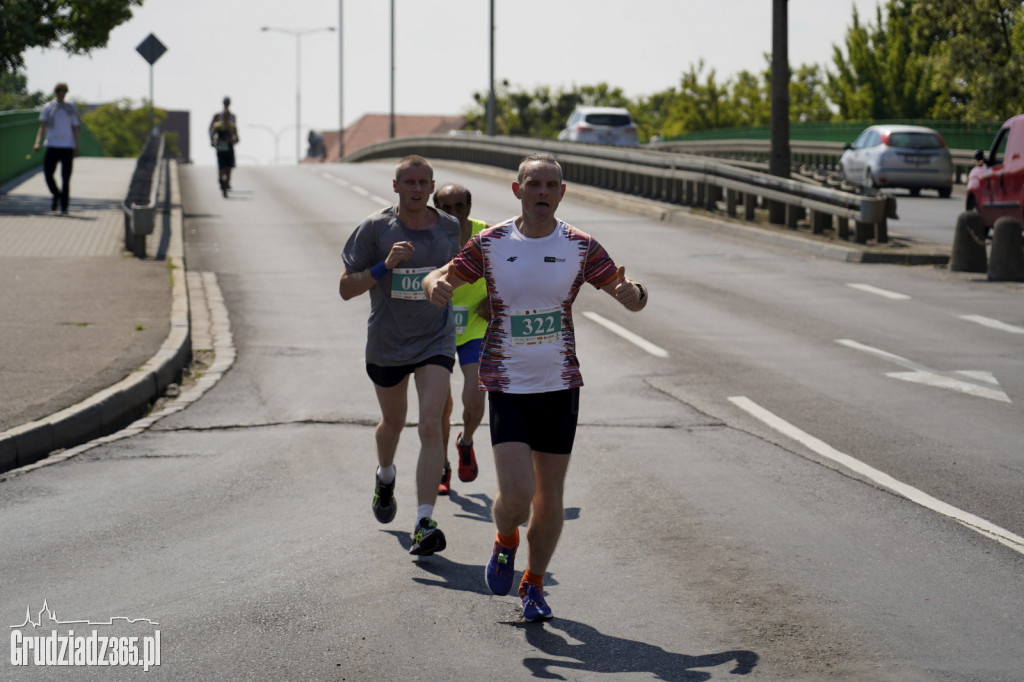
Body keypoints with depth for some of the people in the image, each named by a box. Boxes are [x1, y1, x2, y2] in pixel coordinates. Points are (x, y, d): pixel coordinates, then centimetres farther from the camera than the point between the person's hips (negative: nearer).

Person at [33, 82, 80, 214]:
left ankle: (64, 207, 2)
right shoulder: (48, 107, 8)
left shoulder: (71, 108, 11)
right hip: (52, 145, 0)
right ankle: (56, 194, 22)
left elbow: (75, 128, 12)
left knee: (66, 178, -3)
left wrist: (76, 146, 3)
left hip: (68, 146, 0)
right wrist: (38, 142, -9)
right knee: (47, 173, -7)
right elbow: (42, 126, 5)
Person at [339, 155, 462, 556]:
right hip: (387, 343, 0)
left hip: (435, 341, 0)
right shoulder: (375, 229, -10)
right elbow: (346, 289, -12)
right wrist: (384, 266, -25)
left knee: (431, 426, -17)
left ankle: (424, 524, -21)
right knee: (393, 423, 21)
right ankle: (385, 477, 55)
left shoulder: (449, 227, -1)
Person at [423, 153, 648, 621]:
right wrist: (436, 285, -19)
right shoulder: (490, 244, -2)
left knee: (549, 497, 7)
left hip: (560, 387, 2)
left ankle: (533, 585, 26)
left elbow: (631, 295, 2)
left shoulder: (580, 247, -1)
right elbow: (442, 279, 6)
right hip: (506, 385, -1)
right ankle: (505, 543, 21)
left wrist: (634, 293, -23)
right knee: (515, 494, -14)